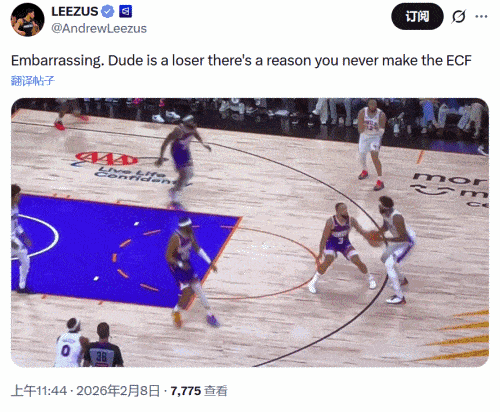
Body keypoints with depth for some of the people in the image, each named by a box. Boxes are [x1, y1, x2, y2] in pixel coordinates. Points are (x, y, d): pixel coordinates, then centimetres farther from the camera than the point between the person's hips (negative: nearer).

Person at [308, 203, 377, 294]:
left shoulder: (351, 220, -17)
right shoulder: (331, 222, -26)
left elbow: (362, 232, -11)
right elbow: (324, 238, -20)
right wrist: (320, 253, -19)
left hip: (345, 243, 3)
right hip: (331, 244, -3)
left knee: (358, 262, -7)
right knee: (328, 261, -30)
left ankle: (370, 278, 22)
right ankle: (314, 281, -14)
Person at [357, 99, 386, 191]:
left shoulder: (381, 115, -21)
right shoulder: (362, 113, -17)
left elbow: (382, 130, -22)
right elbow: (360, 130, -18)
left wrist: (379, 129, -44)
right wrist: (362, 127, -40)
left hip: (376, 137, -4)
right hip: (364, 136, 4)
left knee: (374, 156, -22)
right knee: (362, 155, 18)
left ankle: (380, 181, -19)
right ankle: (365, 171, 52)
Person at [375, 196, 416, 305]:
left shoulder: (396, 217, -34)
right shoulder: (385, 213, -6)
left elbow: (404, 238, -34)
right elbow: (385, 227, 16)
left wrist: (386, 239, -34)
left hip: (408, 242, -10)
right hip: (401, 239, 10)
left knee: (389, 265, -20)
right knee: (384, 258, 27)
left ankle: (400, 297, -19)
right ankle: (402, 280, 49)